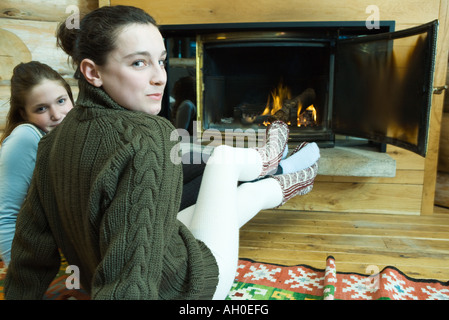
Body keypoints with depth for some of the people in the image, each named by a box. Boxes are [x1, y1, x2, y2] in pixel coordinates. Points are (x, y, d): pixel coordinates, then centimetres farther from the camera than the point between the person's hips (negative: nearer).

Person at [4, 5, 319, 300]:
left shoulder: (60, 137, -8)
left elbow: (34, 241, -1)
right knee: (224, 157, 7)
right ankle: (265, 161, 39)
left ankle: (281, 187, 54)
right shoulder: (149, 141, -34)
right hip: (180, 289, -6)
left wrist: (18, 292, 11)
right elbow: (129, 281, -38)